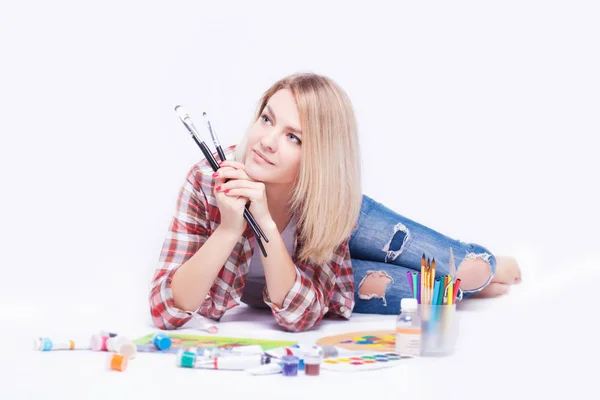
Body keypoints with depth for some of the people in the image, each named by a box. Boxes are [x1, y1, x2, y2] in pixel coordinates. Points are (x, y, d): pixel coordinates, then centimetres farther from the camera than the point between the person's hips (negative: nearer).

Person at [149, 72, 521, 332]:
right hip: (257, 283, -1)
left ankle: (491, 266, 39)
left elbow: (301, 315, -37)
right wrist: (228, 229, -54)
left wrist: (266, 224, -51)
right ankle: (469, 281, 20)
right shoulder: (207, 182, -39)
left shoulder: (334, 198, -34)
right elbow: (167, 313, -41)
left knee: (448, 262, 3)